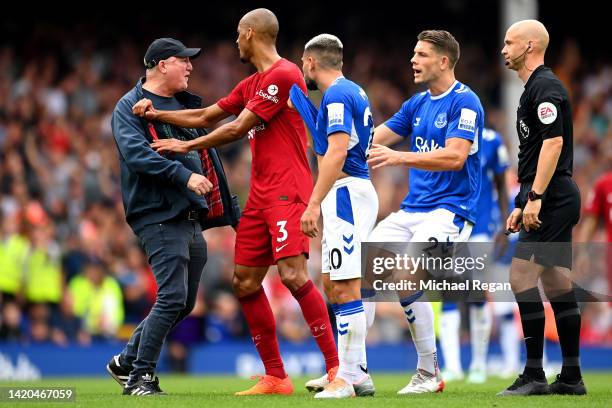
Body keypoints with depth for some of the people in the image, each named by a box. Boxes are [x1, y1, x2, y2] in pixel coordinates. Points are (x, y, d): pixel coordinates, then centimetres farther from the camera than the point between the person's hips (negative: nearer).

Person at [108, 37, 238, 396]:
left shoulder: (185, 104, 20)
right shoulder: (130, 107, -5)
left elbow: (204, 155, 24)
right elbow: (136, 154, -21)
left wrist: (227, 205, 17)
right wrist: (184, 175, -31)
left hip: (191, 217, 8)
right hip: (159, 215, -8)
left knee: (184, 302, 10)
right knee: (172, 296, -16)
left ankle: (126, 362, 23)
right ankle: (140, 376, -7)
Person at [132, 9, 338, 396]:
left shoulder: (284, 74, -10)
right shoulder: (251, 84, 20)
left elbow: (237, 128, -10)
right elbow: (206, 116, 27)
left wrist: (186, 145, -1)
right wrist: (158, 114, 15)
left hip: (288, 191, -10)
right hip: (260, 193, 10)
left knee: (293, 273, -20)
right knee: (245, 281, 5)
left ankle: (337, 367, -17)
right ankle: (275, 377, 8)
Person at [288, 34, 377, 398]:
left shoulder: (337, 95, -12)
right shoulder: (353, 92, 18)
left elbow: (336, 153, -22)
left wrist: (314, 204, -25)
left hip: (346, 194, -11)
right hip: (347, 197, 11)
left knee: (345, 288, -12)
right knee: (333, 285, 16)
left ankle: (352, 378, -13)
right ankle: (350, 371, 20)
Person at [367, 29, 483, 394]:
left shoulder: (465, 102, -10)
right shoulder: (417, 104, 15)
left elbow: (455, 157, -22)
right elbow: (374, 139, 14)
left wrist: (400, 157, -30)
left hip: (450, 210, -8)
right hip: (411, 210, 8)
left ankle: (429, 374, -9)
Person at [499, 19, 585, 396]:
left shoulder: (545, 87, -11)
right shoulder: (536, 88, 21)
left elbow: (553, 142, -21)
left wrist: (535, 197, -25)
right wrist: (522, 206, 25)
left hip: (552, 199, -10)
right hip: (554, 200, 10)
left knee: (522, 275, -13)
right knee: (557, 283, 9)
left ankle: (534, 375, -14)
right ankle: (571, 378, 10)